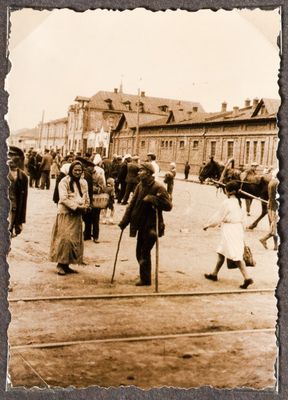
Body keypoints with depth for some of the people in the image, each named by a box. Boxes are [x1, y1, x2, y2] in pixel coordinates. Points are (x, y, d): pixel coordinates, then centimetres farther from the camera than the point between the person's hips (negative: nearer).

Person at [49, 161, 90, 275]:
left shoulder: (83, 182, 11)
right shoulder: (64, 182, -8)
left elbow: (87, 198, 14)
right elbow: (63, 198, -16)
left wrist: (84, 207, -5)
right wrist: (76, 207, -19)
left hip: (77, 215, 6)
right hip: (65, 214, -6)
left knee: (75, 240, 6)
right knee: (65, 238, -13)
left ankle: (66, 264, 14)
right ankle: (60, 264, -6)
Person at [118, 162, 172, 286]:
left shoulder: (158, 187, -15)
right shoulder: (140, 186, 6)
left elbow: (168, 205, -19)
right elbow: (132, 204, 8)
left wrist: (152, 199, -27)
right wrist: (124, 222, 3)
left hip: (152, 226, -7)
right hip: (141, 225, 7)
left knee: (144, 253, -2)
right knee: (140, 252, 14)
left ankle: (145, 279, 13)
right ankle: (144, 277, 30)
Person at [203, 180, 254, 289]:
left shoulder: (227, 202, -15)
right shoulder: (238, 201, 7)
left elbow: (218, 217, -9)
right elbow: (241, 217, 11)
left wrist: (207, 225, 4)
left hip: (229, 230, -8)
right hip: (238, 228, 8)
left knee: (236, 255, -6)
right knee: (221, 252, 16)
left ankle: (247, 278, -10)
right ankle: (214, 274, 24)